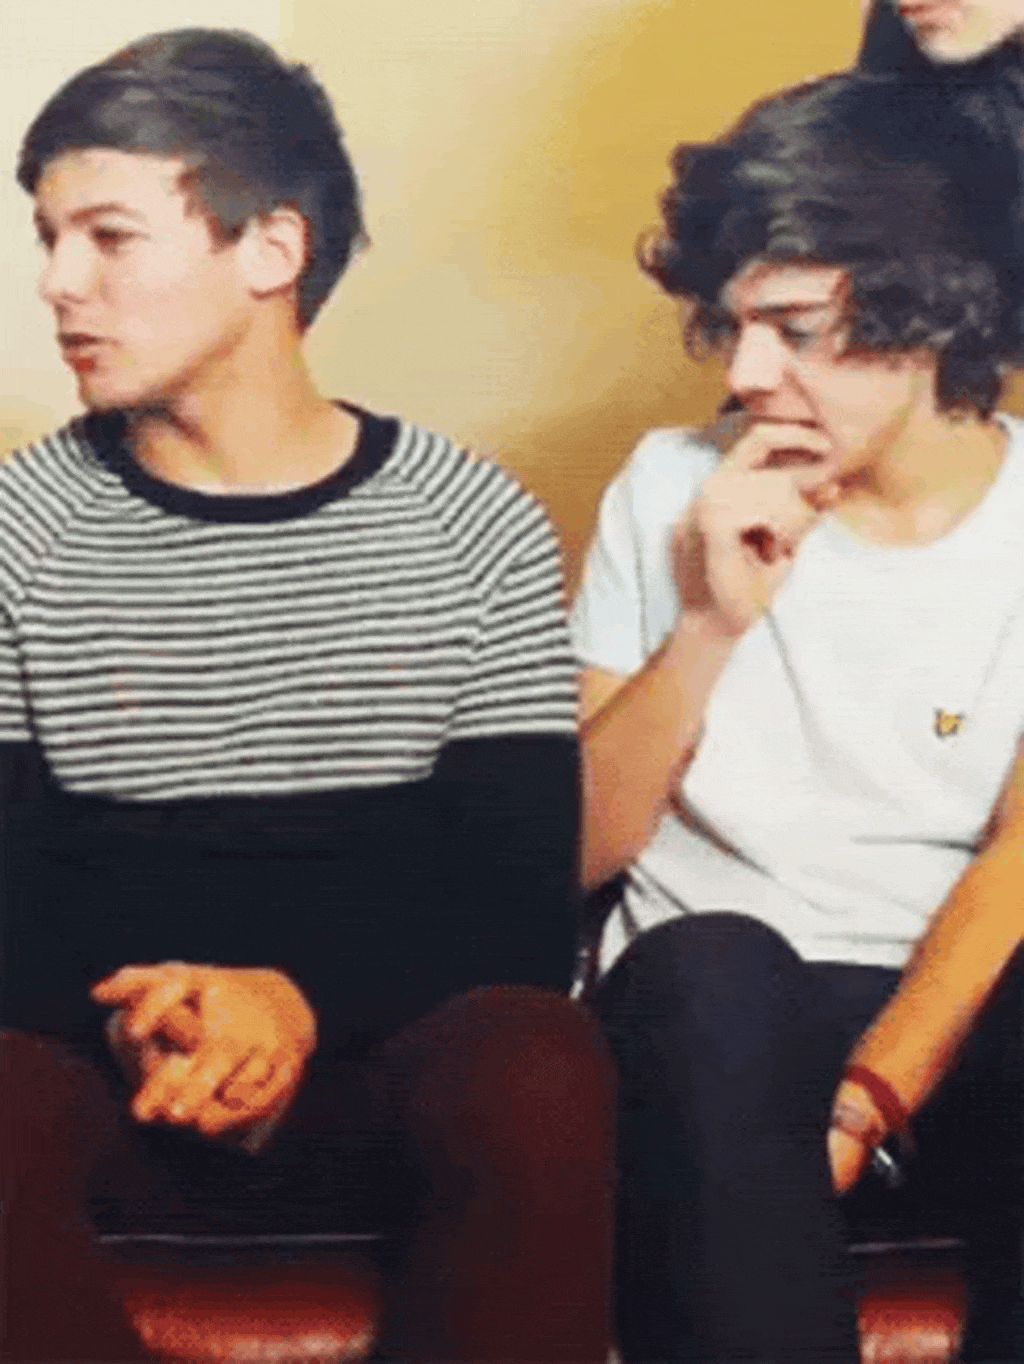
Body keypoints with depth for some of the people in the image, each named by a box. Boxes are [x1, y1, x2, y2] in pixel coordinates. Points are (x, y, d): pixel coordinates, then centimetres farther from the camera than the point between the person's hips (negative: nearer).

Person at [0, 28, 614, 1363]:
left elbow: (521, 913, -1)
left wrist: (304, 1003, -19)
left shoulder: (477, 529, 2)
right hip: (111, 1087, 1)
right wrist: (127, 1018, -19)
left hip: (388, 1076, 0)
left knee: (539, 1071, -34)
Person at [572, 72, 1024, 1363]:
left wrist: (862, 1100, -22)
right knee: (709, 966, -35)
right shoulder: (671, 484, 6)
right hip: (714, 1010, 1)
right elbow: (576, 851, 3)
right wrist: (710, 625, -13)